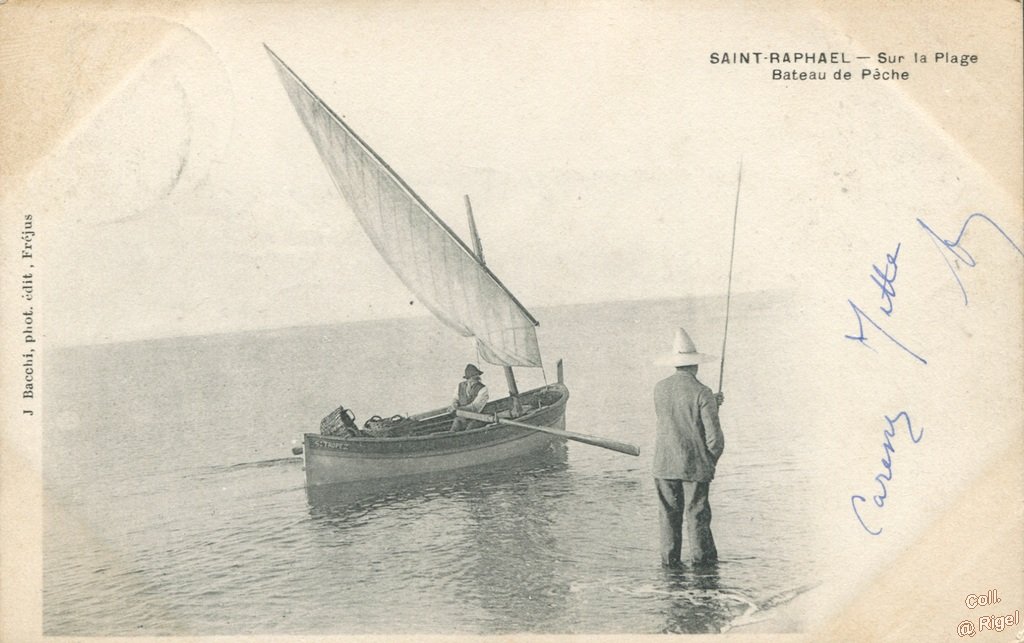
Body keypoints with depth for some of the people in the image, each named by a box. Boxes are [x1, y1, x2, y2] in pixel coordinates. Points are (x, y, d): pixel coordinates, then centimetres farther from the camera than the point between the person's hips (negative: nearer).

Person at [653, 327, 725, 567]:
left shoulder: (660, 388, 2)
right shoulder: (702, 393, -13)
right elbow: (714, 437, -13)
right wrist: (712, 461, 7)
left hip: (664, 465, 4)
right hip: (695, 466, -4)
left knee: (668, 515, 10)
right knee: (696, 516, 4)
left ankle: (670, 560, 13)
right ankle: (701, 561, 10)